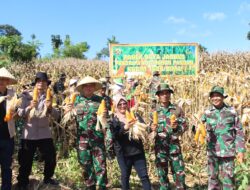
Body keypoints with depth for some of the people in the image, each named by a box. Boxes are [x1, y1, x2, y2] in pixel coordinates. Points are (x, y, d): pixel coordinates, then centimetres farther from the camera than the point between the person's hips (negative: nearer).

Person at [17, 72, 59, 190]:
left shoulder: (49, 97, 4)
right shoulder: (26, 96, -1)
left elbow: (56, 116, -4)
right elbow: (19, 114, -8)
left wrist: (50, 108, -25)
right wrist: (29, 107, -26)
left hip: (44, 134, 2)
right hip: (28, 134, -2)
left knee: (51, 158, 8)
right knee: (25, 161, 3)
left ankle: (47, 178, 31)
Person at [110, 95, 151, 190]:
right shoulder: (114, 120, 0)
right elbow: (115, 135, -13)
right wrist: (125, 127, -28)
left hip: (138, 151, 2)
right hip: (123, 153, -2)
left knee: (144, 175, 3)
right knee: (125, 176, 9)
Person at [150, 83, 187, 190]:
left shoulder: (177, 109, 3)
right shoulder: (154, 111, 4)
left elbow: (185, 126, 2)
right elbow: (150, 128, 6)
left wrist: (177, 127, -17)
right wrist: (152, 128, -16)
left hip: (174, 144, 0)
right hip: (160, 144, 1)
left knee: (179, 172, 2)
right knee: (162, 172, 8)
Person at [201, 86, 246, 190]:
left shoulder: (231, 111, 0)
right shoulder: (207, 112, 2)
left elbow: (239, 132, 3)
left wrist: (240, 150, -1)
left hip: (228, 151, -1)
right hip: (212, 150, 1)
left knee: (228, 177, 4)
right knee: (212, 176, 10)